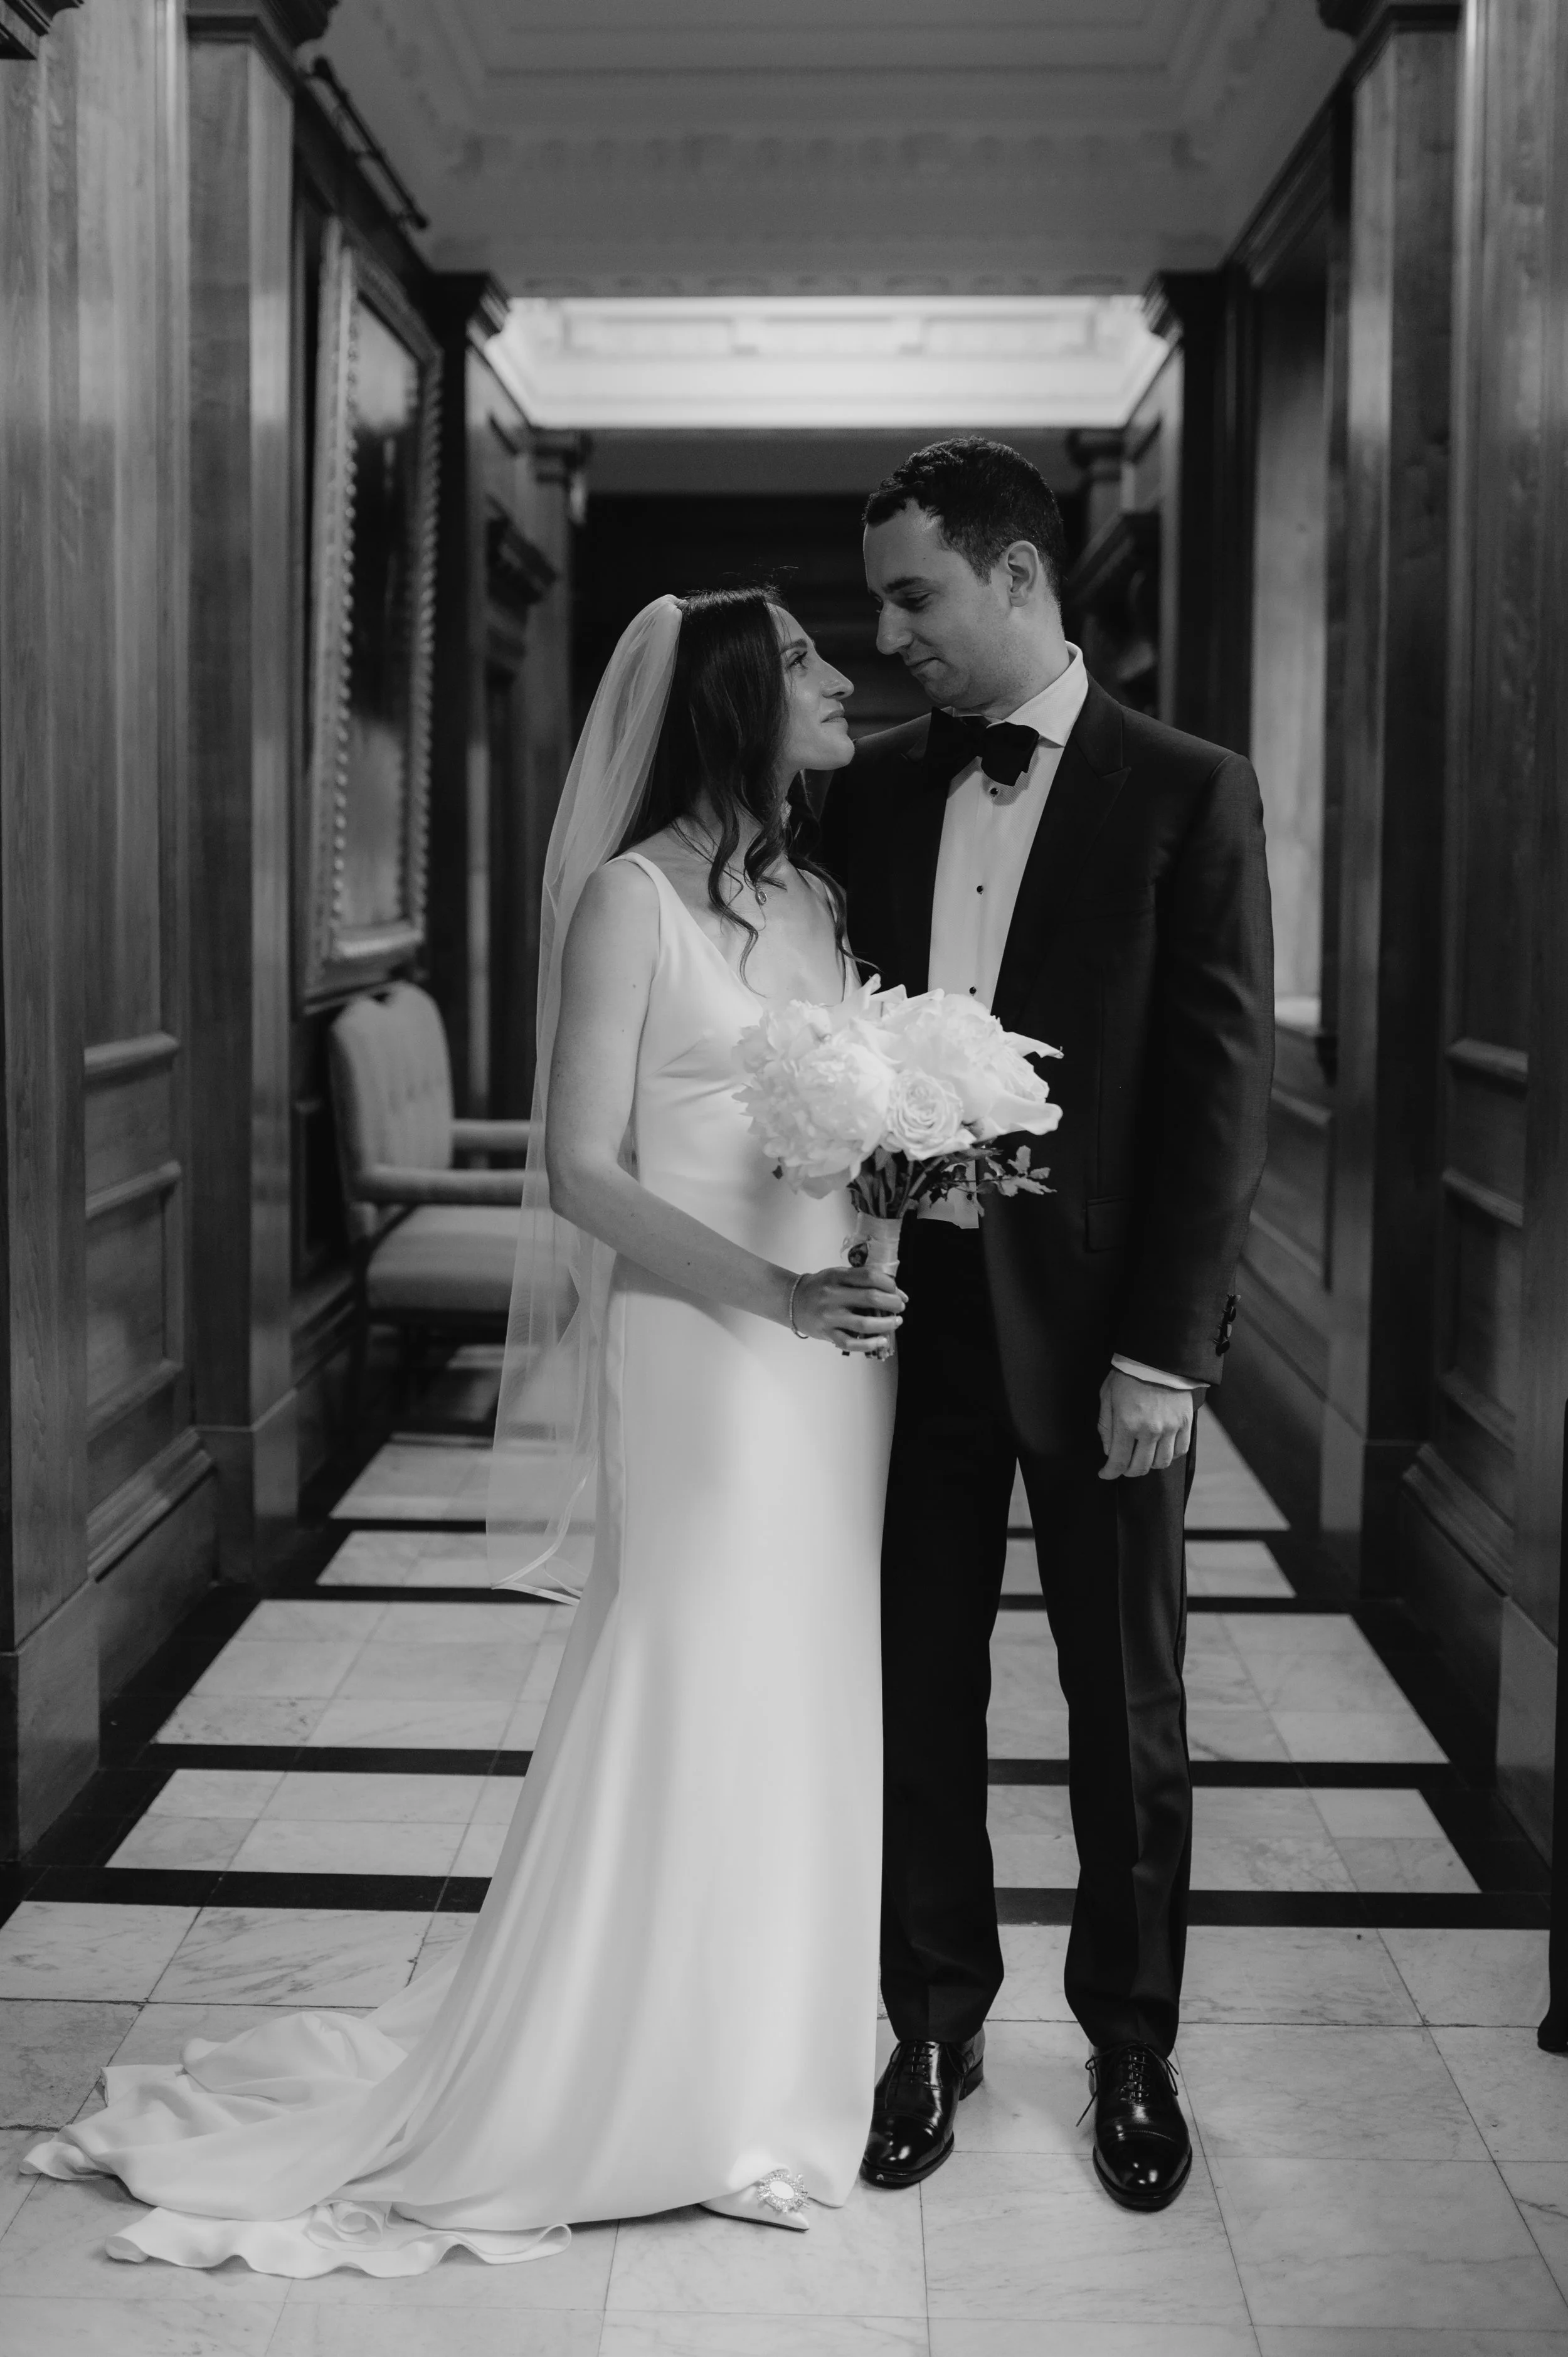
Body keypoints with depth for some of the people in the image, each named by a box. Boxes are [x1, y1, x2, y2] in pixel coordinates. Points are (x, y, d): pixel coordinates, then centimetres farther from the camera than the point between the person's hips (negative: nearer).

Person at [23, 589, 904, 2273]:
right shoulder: (633, 897, -8)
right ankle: (634, 2088, 15)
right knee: (689, 1704, -1)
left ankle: (766, 2058, 26)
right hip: (702, 1353, -7)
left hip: (835, 1346, 7)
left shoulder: (814, 899, 13)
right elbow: (584, 1171, -13)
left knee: (804, 1708, 12)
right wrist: (772, 1289, -22)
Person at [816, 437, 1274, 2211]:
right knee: (919, 1693, 11)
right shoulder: (875, 789, 7)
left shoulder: (1187, 795, -5)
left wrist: (1163, 1348, -13)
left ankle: (1131, 2050, 28)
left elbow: (1221, 1084, -8)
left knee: (1126, 1711, 10)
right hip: (912, 1310, 3)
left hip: (1096, 1323, -3)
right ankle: (934, 2030, 27)